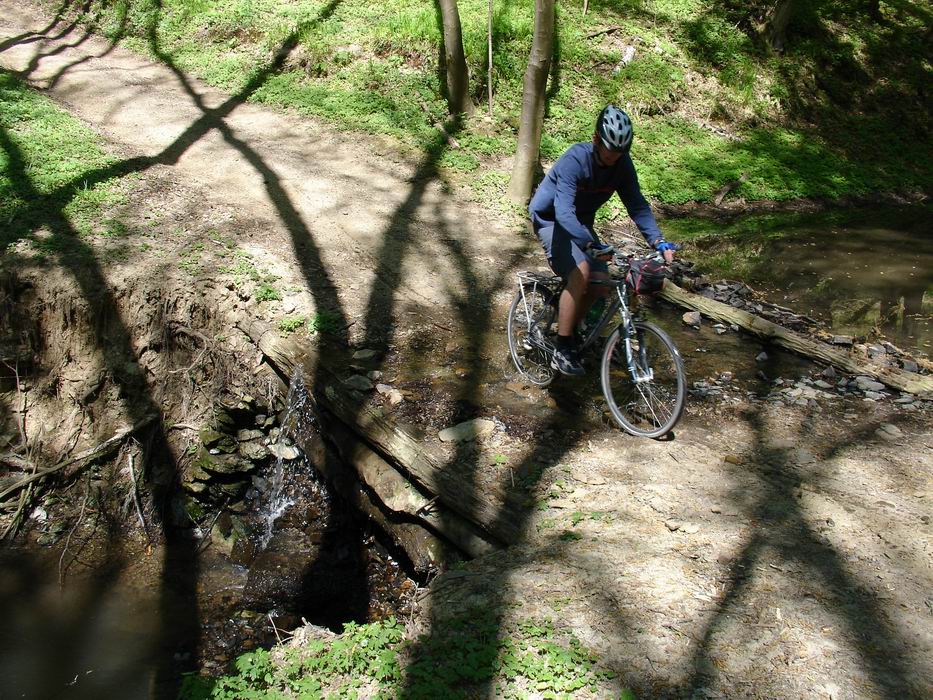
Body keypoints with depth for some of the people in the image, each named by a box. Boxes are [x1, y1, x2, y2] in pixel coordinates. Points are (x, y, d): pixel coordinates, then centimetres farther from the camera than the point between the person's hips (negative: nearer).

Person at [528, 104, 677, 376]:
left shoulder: (622, 164, -12)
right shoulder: (575, 160, -31)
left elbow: (638, 205, -10)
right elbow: (563, 212, -42)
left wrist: (659, 242, -25)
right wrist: (592, 245, -56)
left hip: (580, 224, 7)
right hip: (551, 220, -6)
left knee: (600, 283, -9)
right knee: (580, 272, -29)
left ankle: (567, 330, 15)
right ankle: (561, 351, -22)